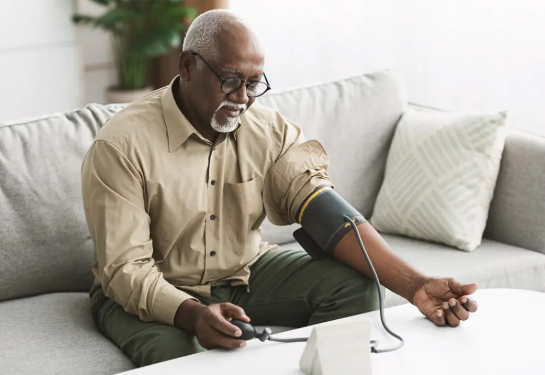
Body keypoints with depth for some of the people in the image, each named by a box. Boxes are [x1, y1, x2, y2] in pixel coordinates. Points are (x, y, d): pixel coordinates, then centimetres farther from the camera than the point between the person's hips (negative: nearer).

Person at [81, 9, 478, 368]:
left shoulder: (271, 130, -7)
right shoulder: (121, 145, -20)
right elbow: (126, 269, -23)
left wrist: (413, 285, -33)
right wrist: (193, 315, -45)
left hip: (247, 273, 5)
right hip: (152, 294, -4)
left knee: (354, 285, -15)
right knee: (173, 352, -38)